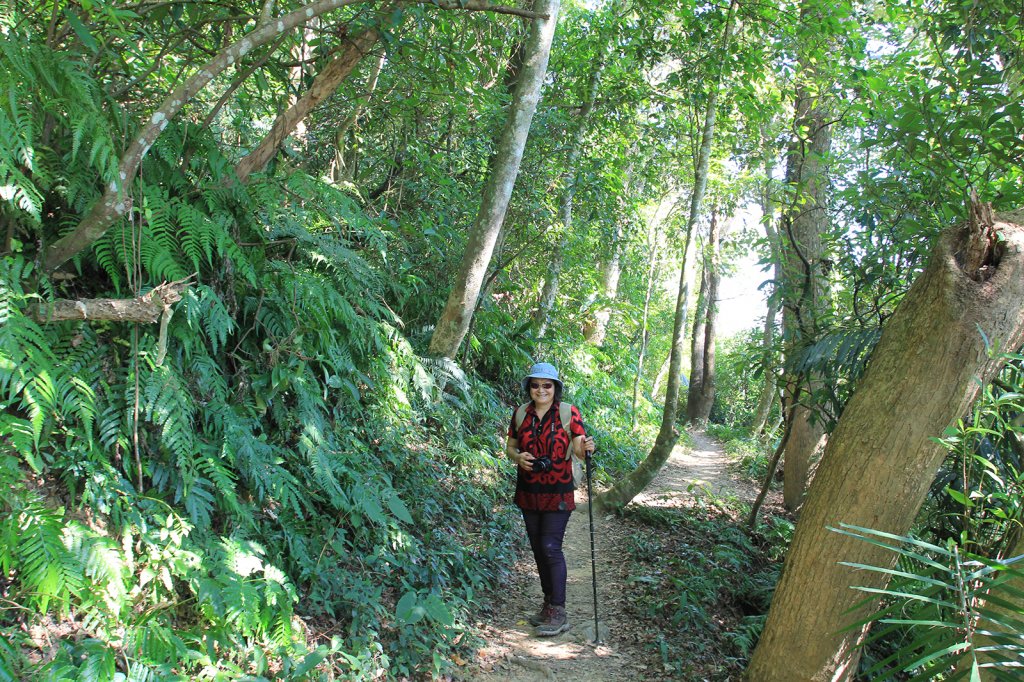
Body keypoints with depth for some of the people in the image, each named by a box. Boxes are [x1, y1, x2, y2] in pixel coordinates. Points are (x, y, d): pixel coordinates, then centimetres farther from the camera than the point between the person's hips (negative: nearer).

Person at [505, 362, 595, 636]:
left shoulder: (569, 413, -6)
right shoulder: (520, 414, 3)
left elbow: (578, 447, -9)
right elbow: (510, 446, 10)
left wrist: (586, 448, -32)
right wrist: (517, 457, -12)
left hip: (558, 493, -4)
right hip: (528, 492, 4)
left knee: (551, 547, -9)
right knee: (538, 548, 12)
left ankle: (558, 612, 1)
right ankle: (549, 603, 28)